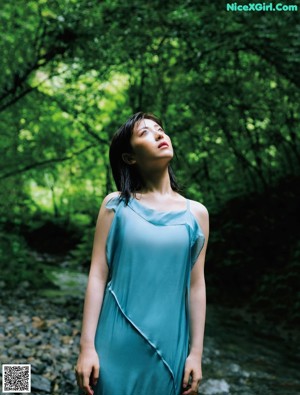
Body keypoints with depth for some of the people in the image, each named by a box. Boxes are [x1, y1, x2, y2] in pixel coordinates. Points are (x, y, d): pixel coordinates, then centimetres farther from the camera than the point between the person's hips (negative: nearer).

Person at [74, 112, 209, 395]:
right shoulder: (116, 205, -2)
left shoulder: (196, 213, 2)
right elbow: (98, 275, -4)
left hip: (168, 344, 2)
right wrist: (87, 345, -7)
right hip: (117, 342, -1)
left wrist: (196, 352, 3)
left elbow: (196, 285, 2)